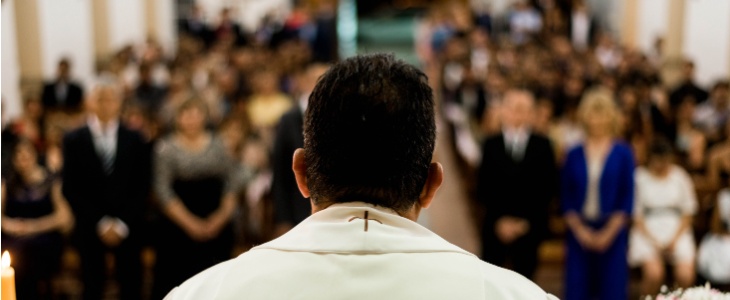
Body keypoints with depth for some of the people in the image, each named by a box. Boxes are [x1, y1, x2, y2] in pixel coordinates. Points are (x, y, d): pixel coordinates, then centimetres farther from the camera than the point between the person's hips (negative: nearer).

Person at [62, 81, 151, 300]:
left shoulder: (135, 140, 2)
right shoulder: (74, 140, 1)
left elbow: (142, 186, 1)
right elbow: (70, 189, -2)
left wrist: (123, 224, -8)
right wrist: (100, 222, -9)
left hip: (128, 227, 1)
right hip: (90, 227, 0)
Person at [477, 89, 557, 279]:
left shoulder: (542, 146, 1)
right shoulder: (491, 145, 2)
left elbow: (548, 187, -2)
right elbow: (483, 188, 0)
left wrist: (526, 221, -8)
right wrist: (500, 220, -10)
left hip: (529, 227, 0)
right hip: (495, 227, 0)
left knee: (524, 277, 7)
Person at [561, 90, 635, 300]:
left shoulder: (623, 153, 1)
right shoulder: (574, 155, 4)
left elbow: (627, 197, -2)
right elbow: (566, 197, 5)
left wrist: (609, 232, -10)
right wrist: (579, 230, -7)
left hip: (612, 231, -1)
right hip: (580, 232, 1)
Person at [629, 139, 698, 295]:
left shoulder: (680, 177, 7)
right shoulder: (639, 177, 1)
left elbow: (688, 212, 8)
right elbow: (635, 215, -1)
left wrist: (675, 239, -7)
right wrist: (653, 242, -12)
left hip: (677, 230, 2)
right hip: (647, 231, -2)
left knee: (686, 275, -23)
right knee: (654, 273, -29)